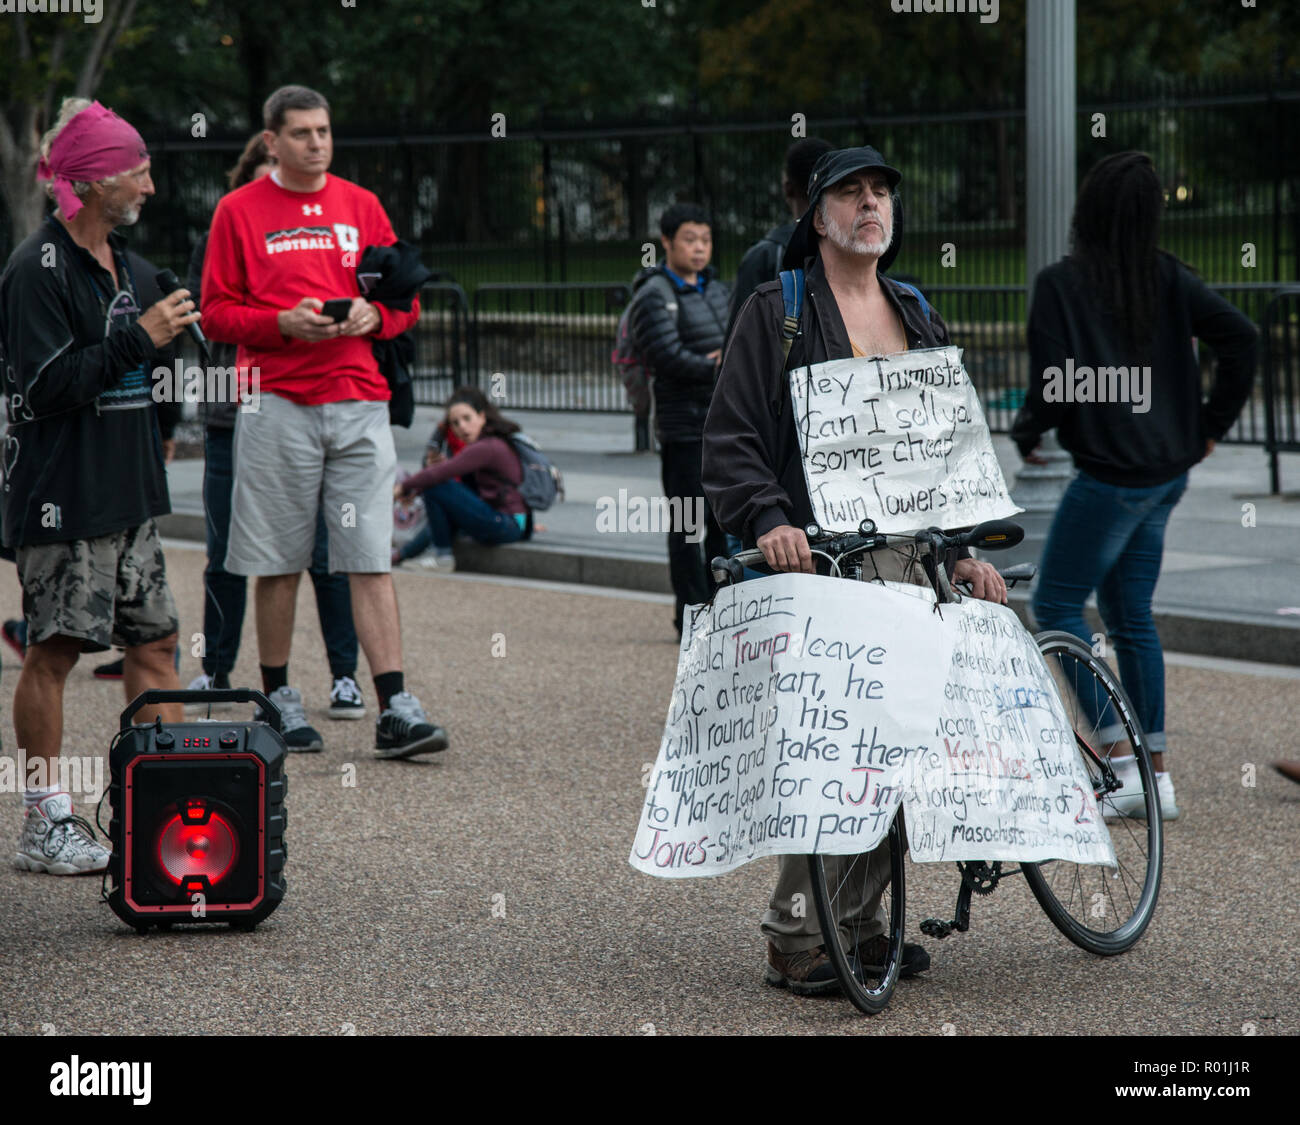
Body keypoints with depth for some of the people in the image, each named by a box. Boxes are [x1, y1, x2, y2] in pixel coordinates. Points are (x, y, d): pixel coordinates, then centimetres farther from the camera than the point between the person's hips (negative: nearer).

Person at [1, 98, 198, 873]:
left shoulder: (119, 260, 14)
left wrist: (167, 335, 9)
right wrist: (139, 338, -21)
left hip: (128, 491, 9)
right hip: (63, 497, -9)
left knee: (155, 640, 8)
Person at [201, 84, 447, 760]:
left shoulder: (361, 206, 13)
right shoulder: (239, 212, 4)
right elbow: (217, 312, 2)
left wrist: (373, 315, -6)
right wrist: (285, 324, -13)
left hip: (358, 400, 2)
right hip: (277, 405, -2)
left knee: (371, 558, -4)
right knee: (279, 562, 4)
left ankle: (395, 711, -9)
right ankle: (277, 697, 19)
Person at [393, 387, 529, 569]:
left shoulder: (487, 448, -17)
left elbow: (439, 474, -20)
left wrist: (404, 487, -7)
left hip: (506, 525, -11)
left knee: (434, 486, -13)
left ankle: (442, 557, -2)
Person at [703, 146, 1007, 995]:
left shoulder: (918, 318, 21)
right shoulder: (776, 312, 3)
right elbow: (731, 438, -3)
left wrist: (962, 549, 16)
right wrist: (769, 520, -19)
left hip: (907, 555, 6)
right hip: (814, 556, -6)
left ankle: (861, 917, 15)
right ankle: (795, 938, -6)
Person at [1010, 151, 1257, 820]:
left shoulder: (1060, 285, -13)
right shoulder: (1167, 279, 1)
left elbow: (1052, 391, -17)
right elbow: (1239, 336, -7)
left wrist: (1023, 434, 4)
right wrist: (1211, 425, 4)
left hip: (1111, 476, -7)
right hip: (1167, 474, 7)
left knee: (1055, 607, 6)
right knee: (1130, 618, 15)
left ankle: (1123, 759, -2)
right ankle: (1156, 778, 14)